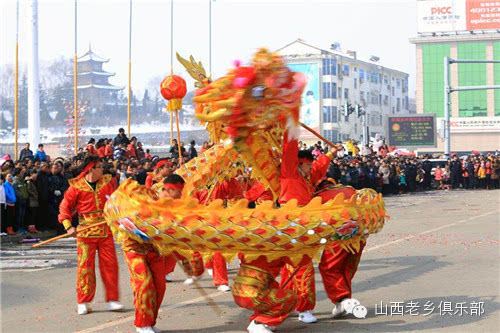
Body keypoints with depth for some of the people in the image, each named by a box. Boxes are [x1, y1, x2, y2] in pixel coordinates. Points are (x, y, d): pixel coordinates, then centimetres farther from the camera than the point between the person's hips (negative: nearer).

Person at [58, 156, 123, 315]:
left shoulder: (106, 183, 8)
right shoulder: (76, 186, -4)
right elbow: (65, 206, 1)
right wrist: (68, 226, -10)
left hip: (105, 231, 3)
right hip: (86, 232, -3)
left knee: (110, 264, 2)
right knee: (85, 266, -2)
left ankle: (112, 299, 10)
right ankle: (83, 303, 8)